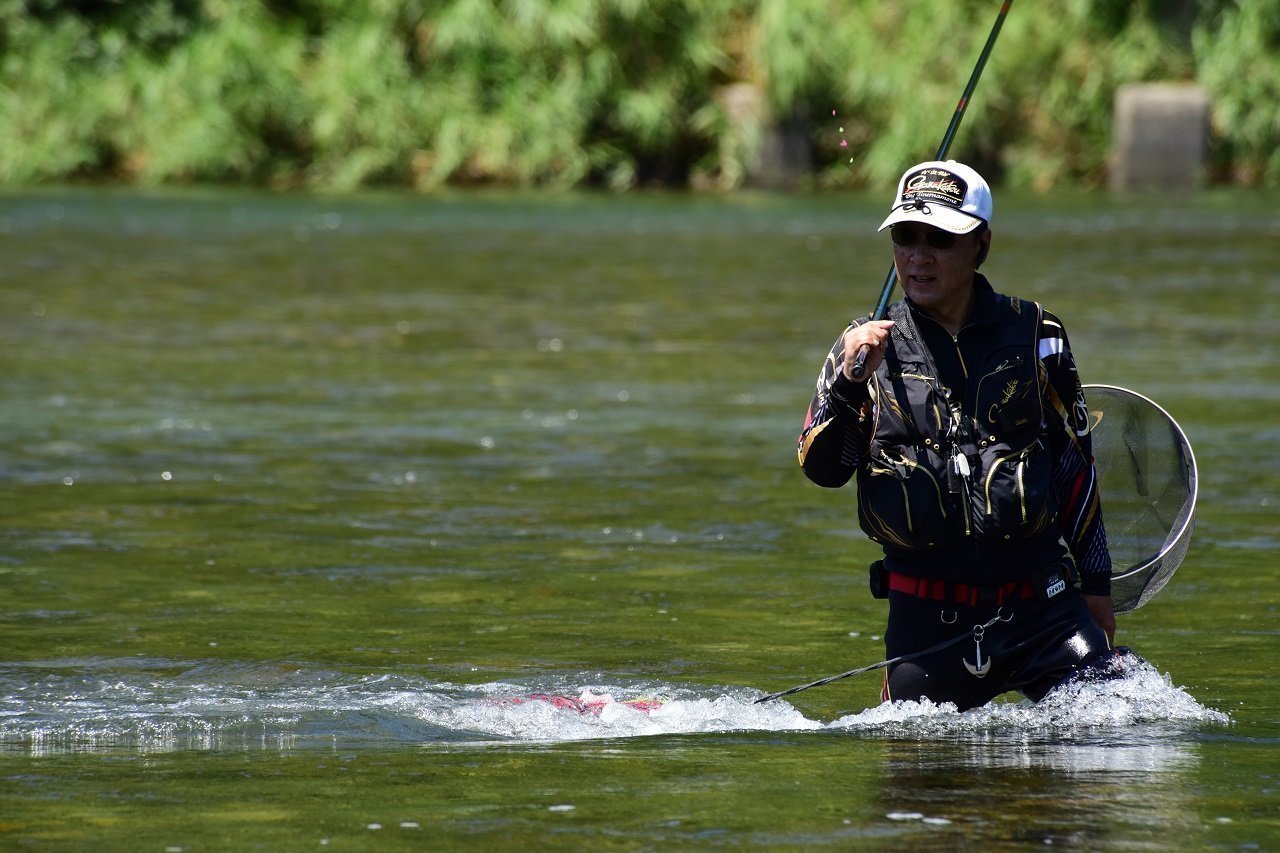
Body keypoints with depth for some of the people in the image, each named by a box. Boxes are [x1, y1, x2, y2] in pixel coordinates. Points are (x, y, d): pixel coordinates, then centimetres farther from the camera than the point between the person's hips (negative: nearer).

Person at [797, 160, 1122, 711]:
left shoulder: (1034, 336, 5)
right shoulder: (867, 347, 3)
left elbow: (1075, 463, 14)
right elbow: (821, 469, -6)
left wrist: (1094, 583, 15)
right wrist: (849, 381, -23)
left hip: (1040, 603, 0)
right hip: (926, 618, 0)